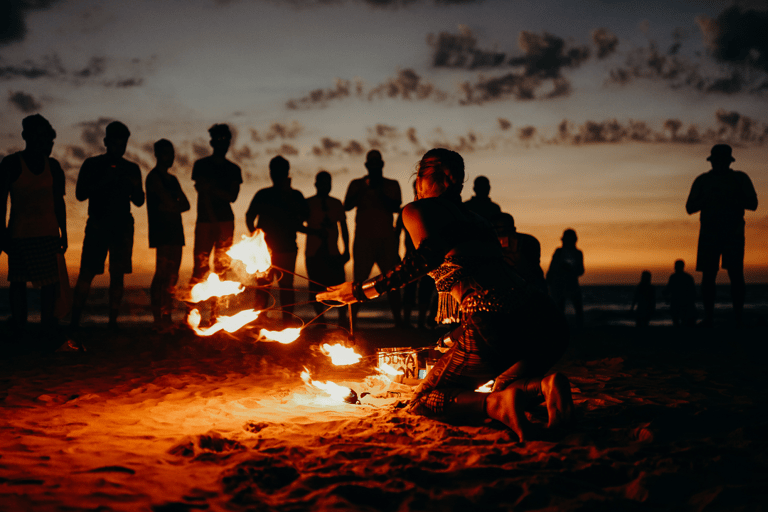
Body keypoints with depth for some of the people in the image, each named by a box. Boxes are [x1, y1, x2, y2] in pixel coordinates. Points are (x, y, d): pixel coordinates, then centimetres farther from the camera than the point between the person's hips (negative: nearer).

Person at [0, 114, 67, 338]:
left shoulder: (53, 166, 8)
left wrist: (63, 233, 11)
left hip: (48, 233, 3)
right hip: (20, 234, -3)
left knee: (51, 281, -1)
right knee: (18, 281, 0)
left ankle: (48, 325, 4)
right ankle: (18, 328, 4)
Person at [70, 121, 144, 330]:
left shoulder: (132, 169, 14)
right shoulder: (92, 165, 6)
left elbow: (139, 202, 15)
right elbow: (80, 194, -1)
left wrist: (135, 187, -6)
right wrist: (104, 181, -13)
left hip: (122, 226, 3)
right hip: (97, 225, -3)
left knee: (118, 274, 0)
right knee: (87, 272, -11)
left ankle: (113, 321, 3)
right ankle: (74, 320, -9)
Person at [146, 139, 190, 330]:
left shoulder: (172, 179, 23)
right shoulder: (154, 177, -3)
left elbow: (185, 205, 14)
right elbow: (169, 202, -14)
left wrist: (170, 207, -3)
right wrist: (175, 205, 5)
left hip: (175, 232, 8)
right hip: (161, 232, -8)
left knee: (172, 276, 6)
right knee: (162, 273, -14)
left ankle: (167, 317, 9)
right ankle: (158, 318, -15)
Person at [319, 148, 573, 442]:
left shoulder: (417, 210, 11)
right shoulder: (475, 219, 31)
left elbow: (430, 256, -10)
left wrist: (362, 291, -6)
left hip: (491, 322, -6)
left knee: (423, 401, 14)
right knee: (503, 387, 33)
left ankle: (496, 404, -15)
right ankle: (541, 385, -3)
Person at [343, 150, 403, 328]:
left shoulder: (392, 185, 14)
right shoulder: (357, 184, 12)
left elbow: (395, 207, -1)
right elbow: (347, 206, -1)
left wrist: (379, 192, -11)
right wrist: (363, 190, -12)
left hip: (387, 239, 1)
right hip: (363, 239, -1)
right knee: (359, 280, -8)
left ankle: (398, 319, 2)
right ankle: (352, 319, -7)